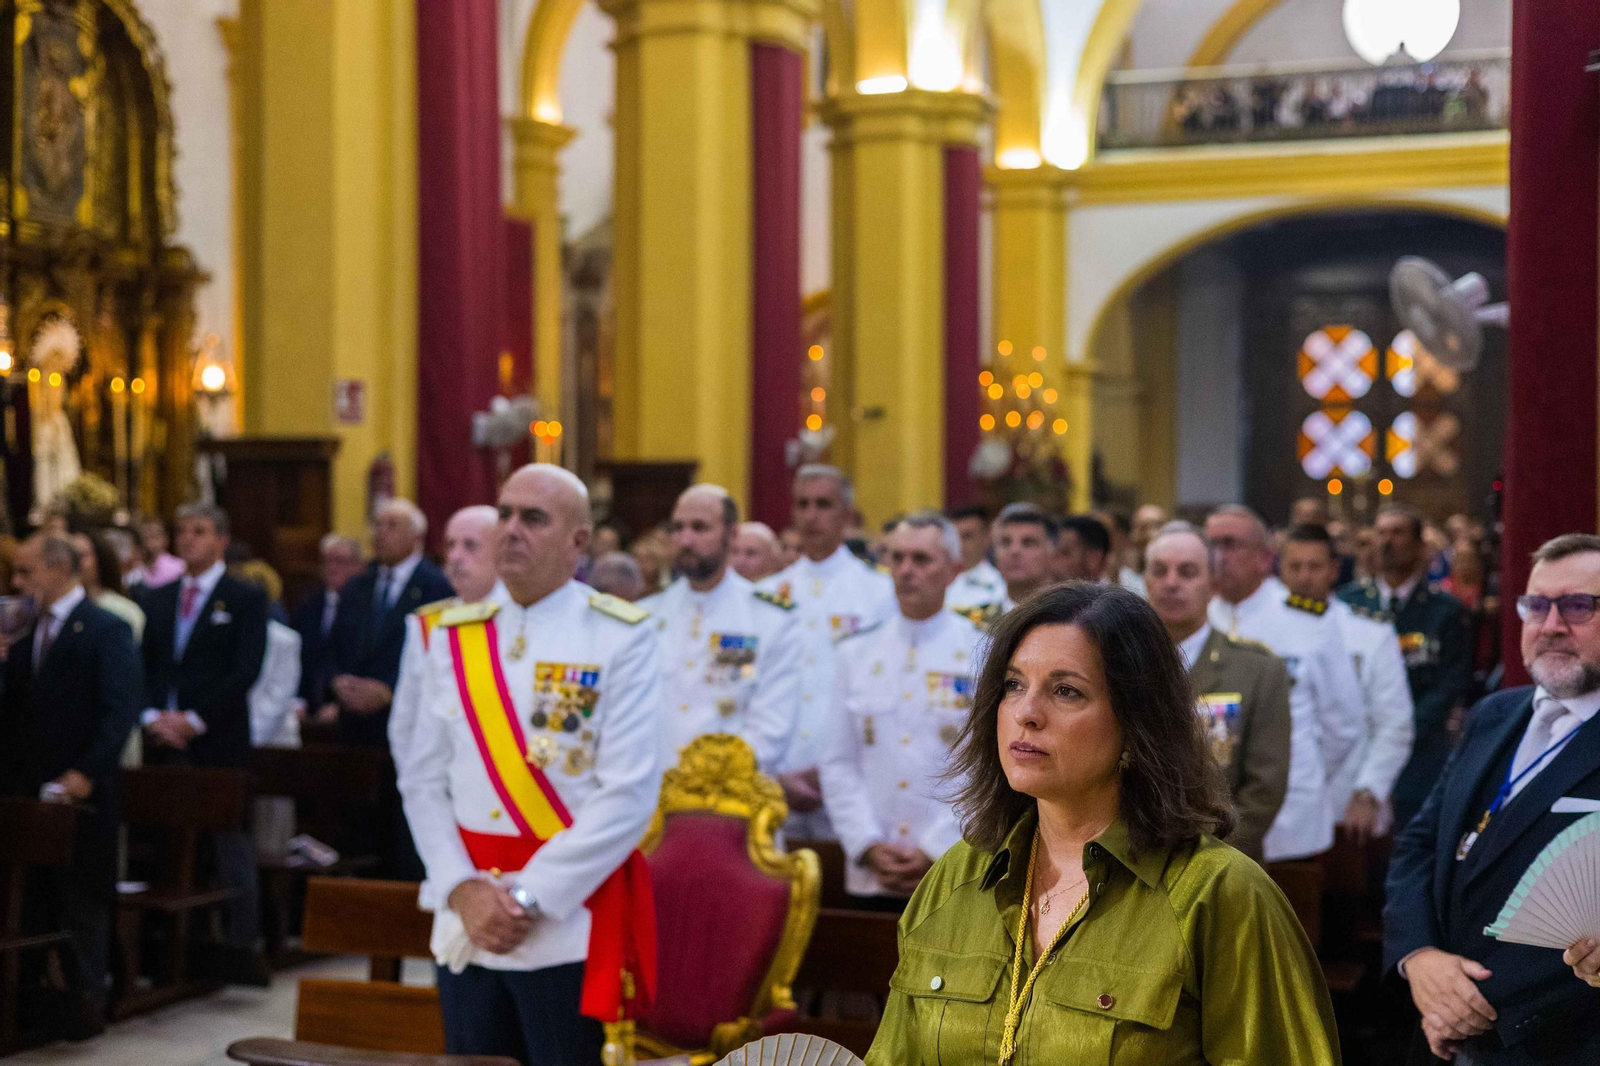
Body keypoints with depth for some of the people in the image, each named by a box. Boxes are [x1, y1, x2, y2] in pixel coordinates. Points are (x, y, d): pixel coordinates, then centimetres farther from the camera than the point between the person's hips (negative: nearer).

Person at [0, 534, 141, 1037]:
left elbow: (120, 709, -15)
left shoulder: (106, 631, -7)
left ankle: (87, 997, 12)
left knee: (83, 897, 2)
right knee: (44, 896, 3)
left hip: (80, 792, -5)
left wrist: (86, 774, -22)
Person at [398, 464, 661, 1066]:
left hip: (571, 922, -4)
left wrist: (528, 897, -13)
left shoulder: (620, 638, -6)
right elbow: (423, 781, 7)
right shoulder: (454, 637, 8)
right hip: (465, 924, 4)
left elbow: (629, 793, -12)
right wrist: (463, 889, -8)